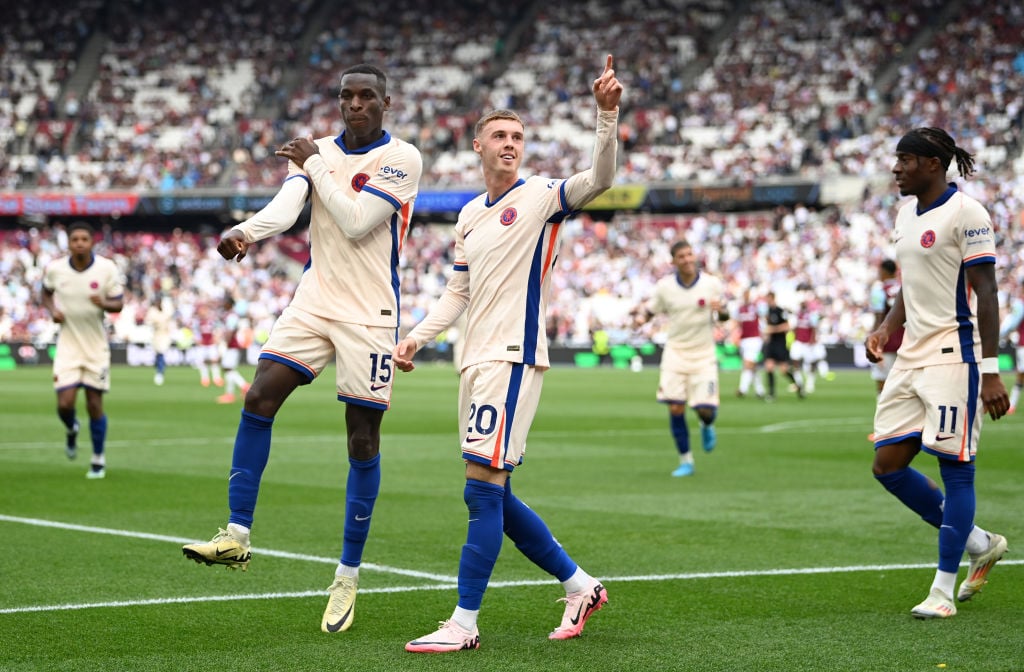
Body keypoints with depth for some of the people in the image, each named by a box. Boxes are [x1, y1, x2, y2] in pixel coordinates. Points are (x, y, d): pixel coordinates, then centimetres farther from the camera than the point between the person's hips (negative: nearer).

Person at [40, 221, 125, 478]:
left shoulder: (107, 268, -10)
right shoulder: (54, 269, -6)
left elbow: (119, 303, -4)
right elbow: (46, 293, 14)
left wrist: (104, 303, -26)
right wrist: (52, 310, -6)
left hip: (96, 347, -1)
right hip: (67, 345, 1)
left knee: (94, 405, 2)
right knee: (65, 404, -9)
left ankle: (98, 460, 20)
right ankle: (72, 430, 29)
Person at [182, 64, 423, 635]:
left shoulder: (401, 158, -7)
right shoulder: (317, 151, 9)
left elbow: (356, 223, -17)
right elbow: (286, 206, -8)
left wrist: (315, 165, -9)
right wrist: (245, 231, -28)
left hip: (370, 314, -5)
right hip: (315, 302, 5)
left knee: (363, 439, -1)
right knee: (259, 400, -11)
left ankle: (348, 577, 7)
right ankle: (238, 535, -4)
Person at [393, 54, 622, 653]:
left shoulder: (540, 196, -3)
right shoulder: (470, 215, 18)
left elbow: (600, 178, -20)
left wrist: (608, 114, -34)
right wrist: (418, 337, 11)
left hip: (513, 359, -8)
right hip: (477, 362, 8)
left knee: (484, 488, -12)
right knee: (492, 497, 10)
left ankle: (464, 625, -8)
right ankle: (581, 587, 23)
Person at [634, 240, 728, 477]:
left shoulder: (712, 284, -4)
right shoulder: (664, 286, -3)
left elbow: (724, 316, 6)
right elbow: (651, 309, 9)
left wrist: (720, 310, -18)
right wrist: (641, 317, -14)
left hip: (704, 355, -1)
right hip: (675, 353, 1)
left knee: (706, 410, -9)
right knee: (675, 408, -8)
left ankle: (707, 427, 30)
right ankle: (685, 460, 8)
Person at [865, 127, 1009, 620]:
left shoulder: (966, 213, -11)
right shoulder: (907, 213, 14)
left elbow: (986, 295, -13)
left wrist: (990, 371, -17)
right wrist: (887, 329, 7)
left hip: (955, 354, -9)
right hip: (912, 355, 9)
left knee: (954, 467, -4)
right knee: (888, 465, 4)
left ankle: (943, 590, 4)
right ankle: (980, 544, 20)